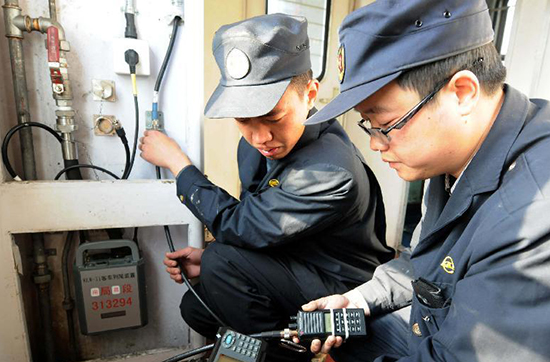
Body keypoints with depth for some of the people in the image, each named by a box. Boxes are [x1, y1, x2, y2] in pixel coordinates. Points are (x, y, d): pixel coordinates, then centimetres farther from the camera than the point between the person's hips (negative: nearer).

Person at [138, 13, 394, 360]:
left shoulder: (331, 171, -34)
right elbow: (252, 229, 7)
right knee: (196, 307, 6)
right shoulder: (256, 145, -7)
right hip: (293, 267, 8)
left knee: (221, 263, -24)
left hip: (343, 290, -7)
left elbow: (238, 226, -29)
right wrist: (209, 261, -8)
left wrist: (176, 161, -18)